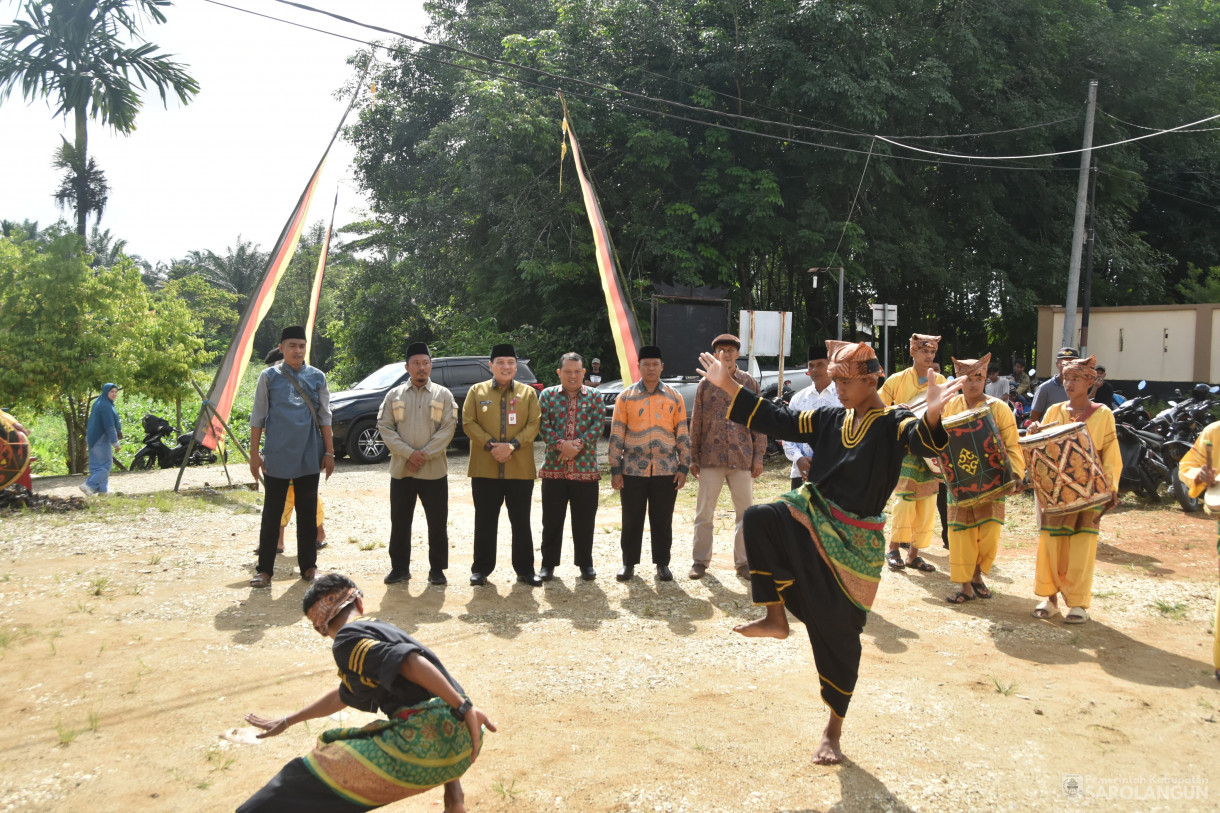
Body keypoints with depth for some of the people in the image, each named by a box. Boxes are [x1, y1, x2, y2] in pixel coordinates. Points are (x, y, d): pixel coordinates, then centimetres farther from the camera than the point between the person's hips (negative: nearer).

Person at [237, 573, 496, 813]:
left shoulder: (348, 639, -1)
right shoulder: (378, 629, 26)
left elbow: (411, 663, -18)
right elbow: (342, 697, 42)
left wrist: (464, 707, -19)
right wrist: (287, 721, 53)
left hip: (426, 742, -9)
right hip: (461, 741, 9)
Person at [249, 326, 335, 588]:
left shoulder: (317, 377, 5)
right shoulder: (269, 377, 1)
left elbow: (324, 417, 8)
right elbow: (257, 418, 3)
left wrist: (329, 452, 4)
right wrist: (254, 454, -2)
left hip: (309, 457, 2)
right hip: (276, 458, -2)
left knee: (308, 513, 9)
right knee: (272, 514, 4)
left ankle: (308, 565, 20)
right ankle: (265, 569, 12)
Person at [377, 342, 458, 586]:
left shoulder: (443, 395, 3)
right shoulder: (394, 395, 7)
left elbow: (448, 429, -5)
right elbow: (384, 427, -1)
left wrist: (425, 455, -14)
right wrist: (408, 453, -13)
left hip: (434, 470, -1)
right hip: (401, 470, 2)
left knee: (438, 523, 3)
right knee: (400, 522, 8)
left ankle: (437, 569, 14)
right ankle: (399, 567, 21)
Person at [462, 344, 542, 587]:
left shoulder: (528, 393, 7)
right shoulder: (477, 391, 7)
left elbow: (534, 424, -1)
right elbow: (468, 423, -1)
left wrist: (513, 445, -15)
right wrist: (490, 445, -14)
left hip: (521, 469, 0)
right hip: (485, 469, 0)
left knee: (521, 521, 6)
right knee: (485, 521, 7)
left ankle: (525, 569, 16)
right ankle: (481, 569, 18)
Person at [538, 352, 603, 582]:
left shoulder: (594, 396, 6)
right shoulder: (547, 395, 6)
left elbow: (598, 424, -5)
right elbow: (543, 425, -4)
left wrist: (578, 444, -17)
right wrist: (560, 444, -18)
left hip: (586, 468, 0)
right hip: (553, 468, 0)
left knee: (584, 520, 7)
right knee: (552, 519, 7)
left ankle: (585, 563, 20)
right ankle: (548, 564, 18)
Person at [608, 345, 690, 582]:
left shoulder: (674, 397, 6)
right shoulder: (626, 397, 3)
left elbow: (682, 435, 7)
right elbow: (616, 436, 2)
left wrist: (683, 467, 1)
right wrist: (615, 469, -3)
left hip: (666, 471, 1)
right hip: (633, 471, 0)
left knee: (662, 521, 7)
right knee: (631, 520, 7)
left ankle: (662, 564, 20)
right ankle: (628, 563, 20)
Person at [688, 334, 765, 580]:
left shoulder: (749, 383, 4)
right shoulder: (705, 384, 4)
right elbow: (696, 423, 6)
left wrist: (758, 456, -1)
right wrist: (694, 458, 3)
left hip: (742, 458, 0)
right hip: (711, 457, 0)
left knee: (745, 512, 6)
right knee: (703, 513, 5)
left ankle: (743, 562, 18)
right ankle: (700, 560, 16)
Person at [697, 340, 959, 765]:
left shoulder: (893, 423, -9)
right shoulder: (830, 419, 7)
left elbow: (921, 439, -30)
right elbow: (778, 420, 11)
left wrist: (932, 413, -54)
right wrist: (728, 385, 7)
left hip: (855, 542, -4)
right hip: (811, 521, 4)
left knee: (837, 631, 2)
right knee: (760, 519, -27)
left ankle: (834, 730, 22)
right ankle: (775, 617, -15)